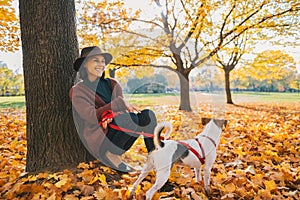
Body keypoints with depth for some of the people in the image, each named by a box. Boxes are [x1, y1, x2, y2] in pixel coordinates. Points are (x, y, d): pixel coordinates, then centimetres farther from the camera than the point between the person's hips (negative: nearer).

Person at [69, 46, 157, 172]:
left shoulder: (112, 85, 11)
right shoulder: (77, 91, -2)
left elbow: (124, 109, 2)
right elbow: (92, 116, -16)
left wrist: (111, 116, -21)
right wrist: (120, 102, -22)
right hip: (100, 142, -5)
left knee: (147, 114, -19)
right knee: (131, 118, -31)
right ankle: (111, 155, -12)